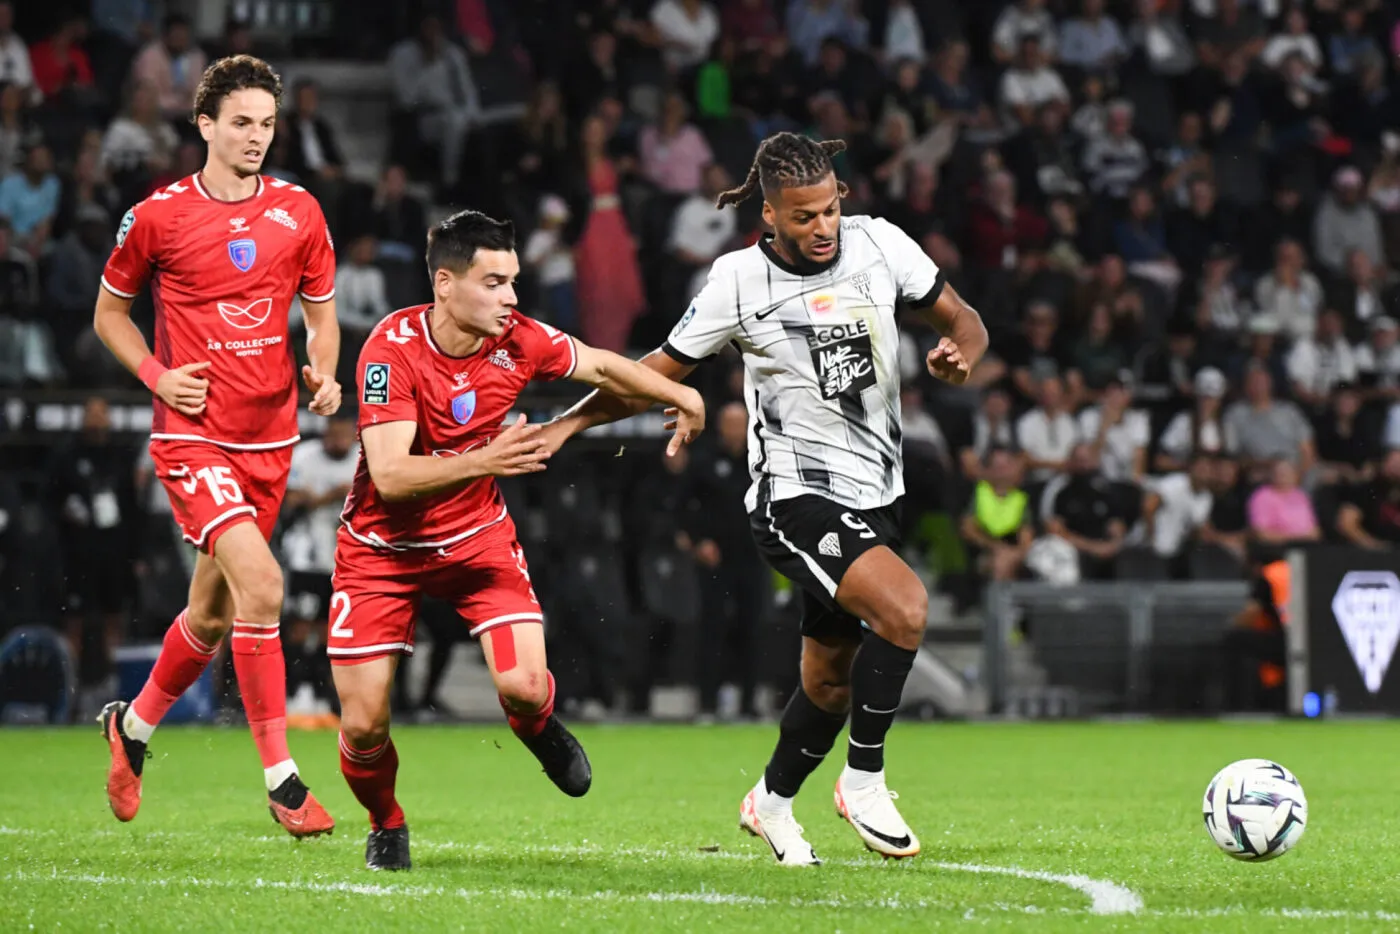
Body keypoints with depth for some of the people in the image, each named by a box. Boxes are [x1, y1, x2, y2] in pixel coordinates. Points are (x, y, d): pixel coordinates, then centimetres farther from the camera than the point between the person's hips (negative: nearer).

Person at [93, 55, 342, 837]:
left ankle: (133, 726, 40)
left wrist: (324, 371, -4)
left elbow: (321, 310, 16)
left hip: (271, 435, 5)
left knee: (214, 611, 13)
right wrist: (156, 375, -7)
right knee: (260, 582, -22)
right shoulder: (157, 217, -4)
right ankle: (282, 779, -17)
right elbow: (110, 311, 9)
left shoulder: (299, 212, 4)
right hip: (193, 432, -5)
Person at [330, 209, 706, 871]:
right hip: (384, 545, -3)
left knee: (523, 686, -18)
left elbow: (602, 367, 9)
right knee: (363, 726, -6)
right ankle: (386, 826, 26)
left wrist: (680, 396, 8)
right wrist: (483, 461, -44)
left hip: (477, 537, 3)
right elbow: (390, 476, -33)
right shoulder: (392, 349, -26)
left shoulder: (519, 341, -13)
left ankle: (539, 730, 20)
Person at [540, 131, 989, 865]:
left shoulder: (878, 243, -1)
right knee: (904, 606, -27)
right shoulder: (740, 280, -9)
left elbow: (962, 320, 8)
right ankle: (863, 783, -10)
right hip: (795, 498, -5)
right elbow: (659, 373, 1)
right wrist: (565, 425, -6)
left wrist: (958, 352, -15)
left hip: (874, 495, 5)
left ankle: (770, 803, 40)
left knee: (830, 681, 14)